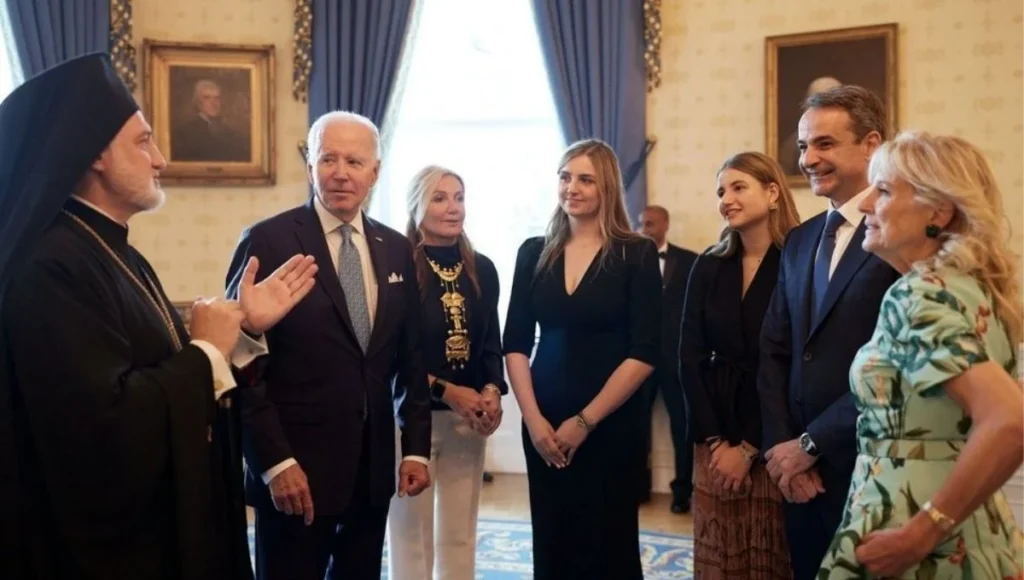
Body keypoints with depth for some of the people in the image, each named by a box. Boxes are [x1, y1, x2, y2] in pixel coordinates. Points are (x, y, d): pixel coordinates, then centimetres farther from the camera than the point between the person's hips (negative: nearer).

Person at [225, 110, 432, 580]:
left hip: (373, 466, 5)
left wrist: (416, 447, 7)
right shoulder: (267, 241, -8)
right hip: (294, 468, -5)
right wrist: (274, 461, -15)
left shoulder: (396, 250, 7)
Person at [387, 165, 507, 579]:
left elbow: (491, 344, 12)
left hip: (469, 418, 5)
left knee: (460, 535, 12)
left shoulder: (482, 269, 8)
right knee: (410, 536, 3)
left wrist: (492, 390, -7)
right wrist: (445, 390, -17)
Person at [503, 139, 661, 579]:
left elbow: (644, 352, -9)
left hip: (611, 425, -3)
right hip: (543, 425, 3)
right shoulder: (534, 253, 6)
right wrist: (533, 418, -8)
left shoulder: (637, 254, -4)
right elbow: (515, 343, 4)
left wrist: (585, 420, -11)